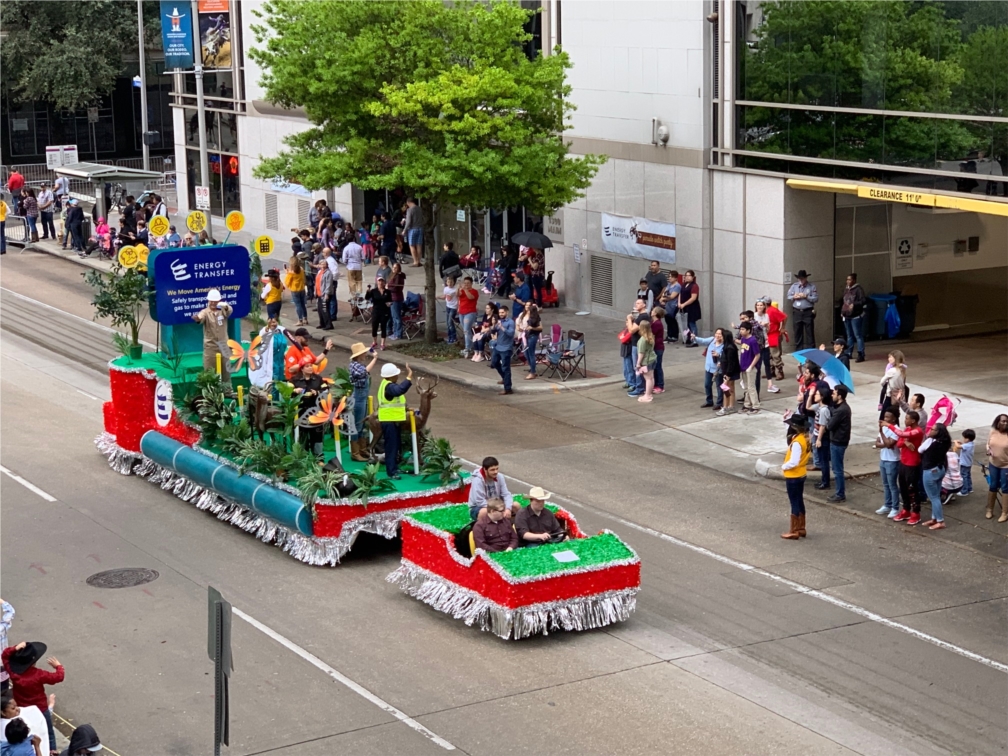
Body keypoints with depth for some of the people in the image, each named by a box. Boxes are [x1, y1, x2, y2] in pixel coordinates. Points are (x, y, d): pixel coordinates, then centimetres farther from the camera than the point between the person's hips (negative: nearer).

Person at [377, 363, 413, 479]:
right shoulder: (389, 386, -23)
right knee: (391, 447, -8)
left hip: (392, 420, 11)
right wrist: (409, 377, -47)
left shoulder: (386, 384, 13)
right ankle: (391, 472, -6)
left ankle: (394, 468, 30)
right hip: (390, 421, -11)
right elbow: (400, 390, -43)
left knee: (394, 446, 20)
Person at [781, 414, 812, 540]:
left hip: (793, 477, -9)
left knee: (795, 503, -1)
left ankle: (794, 531, 7)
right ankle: (801, 528, 25)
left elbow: (793, 462, -28)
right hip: (801, 475, 9)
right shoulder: (805, 437, 2)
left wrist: (783, 467, -11)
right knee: (799, 502, 17)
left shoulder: (797, 442, -26)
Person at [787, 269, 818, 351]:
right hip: (797, 312, 3)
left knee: (809, 332, -3)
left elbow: (816, 298, -7)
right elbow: (788, 297, 11)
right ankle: (798, 350, 15)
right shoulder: (794, 286, 9)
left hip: (808, 312, -3)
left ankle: (811, 350, 1)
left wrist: (806, 296, -15)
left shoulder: (812, 286, -1)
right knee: (798, 332, 8)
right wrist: (794, 297, -9)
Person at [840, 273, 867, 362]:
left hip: (856, 316, -8)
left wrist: (854, 305, -26)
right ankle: (848, 353, 23)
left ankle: (861, 355, -9)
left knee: (858, 335, -9)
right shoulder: (846, 290, 14)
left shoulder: (858, 289, -9)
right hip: (847, 316, 8)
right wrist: (842, 312, 14)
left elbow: (863, 300, -15)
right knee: (849, 336, 16)